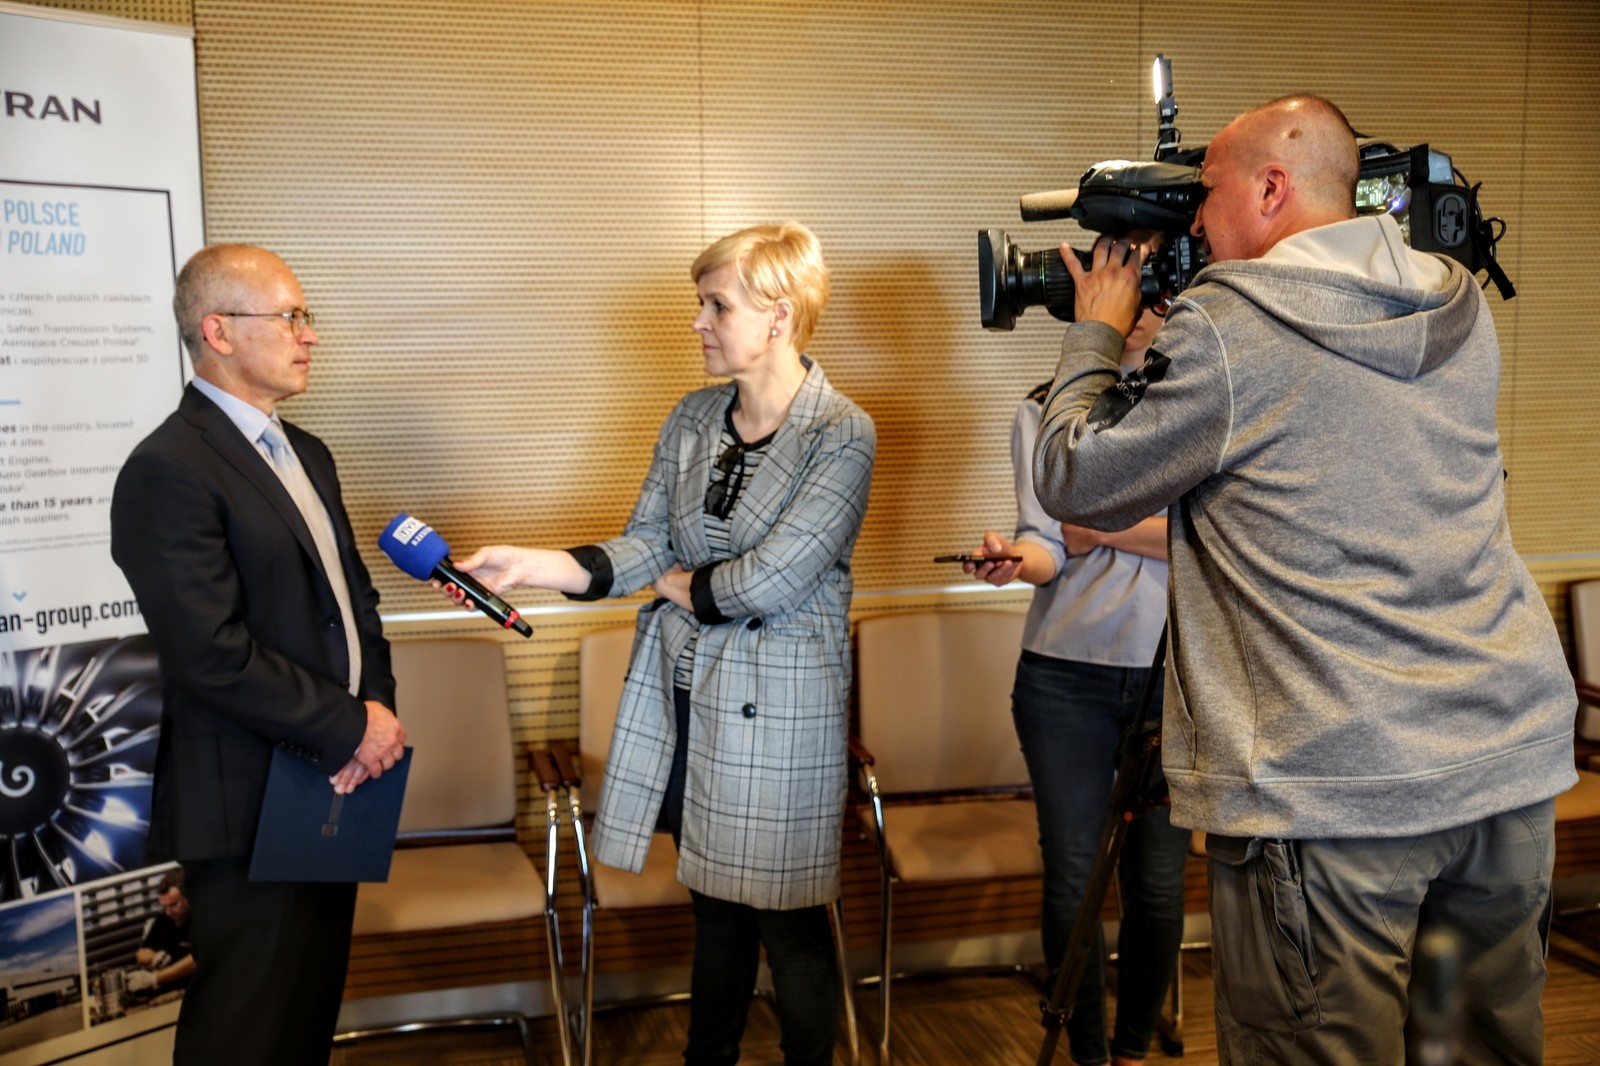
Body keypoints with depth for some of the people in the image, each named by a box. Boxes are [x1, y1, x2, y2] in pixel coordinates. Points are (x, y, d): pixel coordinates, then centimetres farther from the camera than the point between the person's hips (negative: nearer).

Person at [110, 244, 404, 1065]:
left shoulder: (306, 455, 13)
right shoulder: (168, 471, -17)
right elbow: (214, 654, -23)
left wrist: (375, 705, -4)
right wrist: (353, 728, -16)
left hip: (332, 780, 8)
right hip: (252, 805, -8)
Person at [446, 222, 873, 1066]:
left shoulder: (842, 435, -13)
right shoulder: (693, 418, 6)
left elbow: (769, 580, -20)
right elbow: (645, 546, 1)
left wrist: (677, 584, -4)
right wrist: (531, 566, -13)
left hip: (775, 708, -6)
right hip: (681, 697, 6)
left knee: (786, 918, 8)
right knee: (714, 905, 19)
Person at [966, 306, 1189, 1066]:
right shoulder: (1044, 412, 6)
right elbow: (1046, 543, -5)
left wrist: (1103, 530, -7)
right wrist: (1012, 557, -27)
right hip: (1065, 673, 0)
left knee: (1157, 882, 5)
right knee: (1072, 881, 3)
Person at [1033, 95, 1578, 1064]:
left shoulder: (1227, 330, -12)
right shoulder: (1462, 310, 9)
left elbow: (1076, 484, -3)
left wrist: (1098, 334, 10)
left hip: (1334, 793, -7)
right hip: (1515, 761, 7)